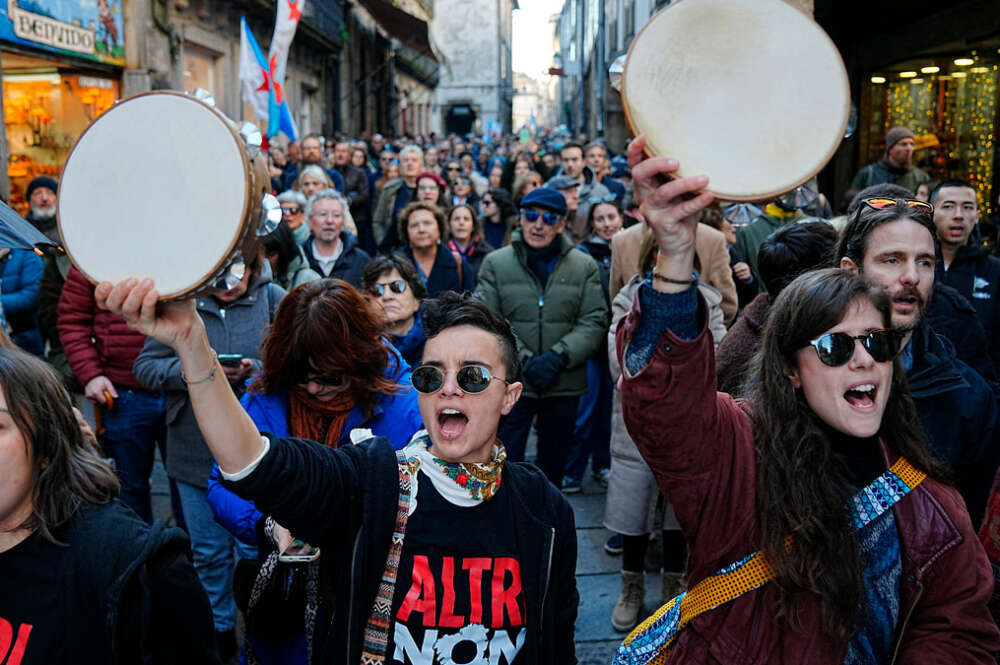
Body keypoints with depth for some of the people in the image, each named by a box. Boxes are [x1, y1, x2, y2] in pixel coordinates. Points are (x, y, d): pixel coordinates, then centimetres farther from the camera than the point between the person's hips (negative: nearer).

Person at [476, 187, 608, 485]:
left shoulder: (584, 267, 5)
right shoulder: (496, 263, 2)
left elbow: (594, 322, -1)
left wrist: (558, 356, -16)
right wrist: (524, 360, -16)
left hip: (565, 385, 2)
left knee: (554, 466, 15)